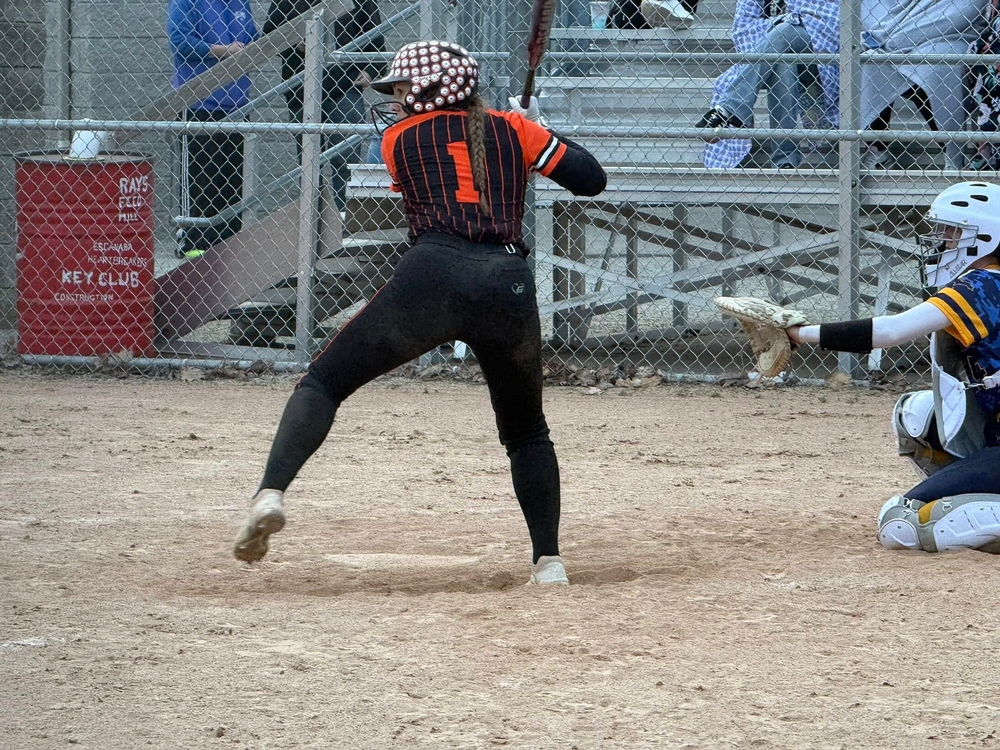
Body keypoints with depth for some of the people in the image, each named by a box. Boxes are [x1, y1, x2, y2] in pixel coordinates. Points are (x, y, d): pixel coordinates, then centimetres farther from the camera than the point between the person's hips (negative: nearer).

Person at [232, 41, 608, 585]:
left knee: (324, 382, 8)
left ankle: (270, 493, -14)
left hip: (432, 277, -2)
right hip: (509, 289, 2)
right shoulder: (511, 128, 21)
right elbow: (592, 180, 17)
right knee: (526, 432, 23)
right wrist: (543, 136, 34)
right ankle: (548, 560, 11)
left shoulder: (398, 139, 18)